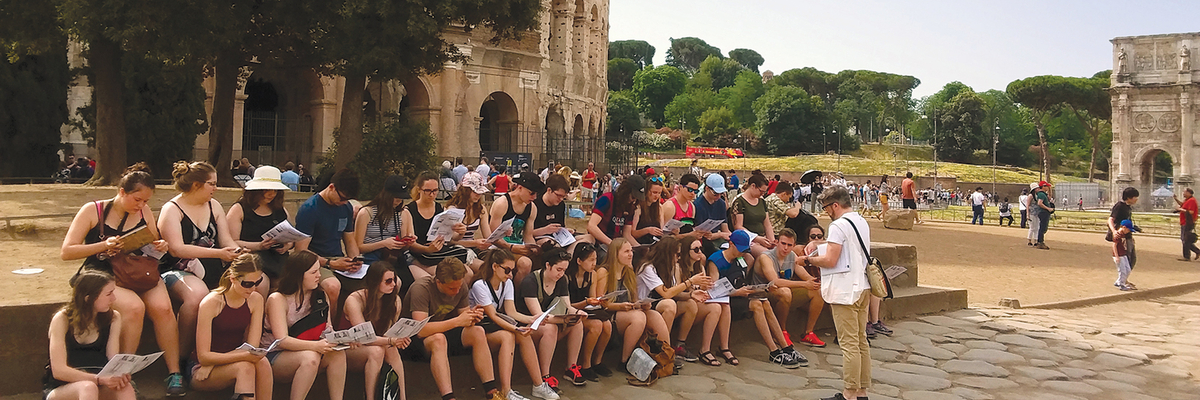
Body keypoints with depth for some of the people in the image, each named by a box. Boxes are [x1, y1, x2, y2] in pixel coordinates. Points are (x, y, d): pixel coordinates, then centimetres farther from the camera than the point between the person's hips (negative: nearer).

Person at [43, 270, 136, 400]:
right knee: (88, 388, -37)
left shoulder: (113, 318, 6)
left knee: (125, 387, -31)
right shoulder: (62, 319, -8)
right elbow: (59, 370, -16)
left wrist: (117, 375, -26)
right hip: (61, 388, -3)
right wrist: (99, 379, -30)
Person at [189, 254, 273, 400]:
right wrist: (244, 356, -33)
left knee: (262, 362, -29)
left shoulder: (256, 300, -1)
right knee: (244, 367, -34)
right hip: (200, 371, -4)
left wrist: (212, 363, -17)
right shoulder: (210, 303, -16)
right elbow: (203, 356, -18)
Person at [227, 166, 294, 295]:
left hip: (279, 260, 4)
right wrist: (258, 246, -15)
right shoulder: (239, 209, 9)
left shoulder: (281, 211, 23)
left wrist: (289, 244, 2)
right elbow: (232, 242, 0)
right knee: (261, 284, -36)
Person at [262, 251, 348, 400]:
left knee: (338, 353, -24)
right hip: (275, 357, -5)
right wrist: (315, 345, -36)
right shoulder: (278, 299, -13)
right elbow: (282, 340, -22)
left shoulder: (320, 297, 7)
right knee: (310, 357, -35)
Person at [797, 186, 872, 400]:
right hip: (862, 286, 10)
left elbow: (830, 260, -19)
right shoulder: (862, 222, 14)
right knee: (861, 340, 13)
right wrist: (818, 244, 14)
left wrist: (808, 260, -3)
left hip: (845, 291, -10)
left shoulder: (839, 226, -15)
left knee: (849, 343, -5)